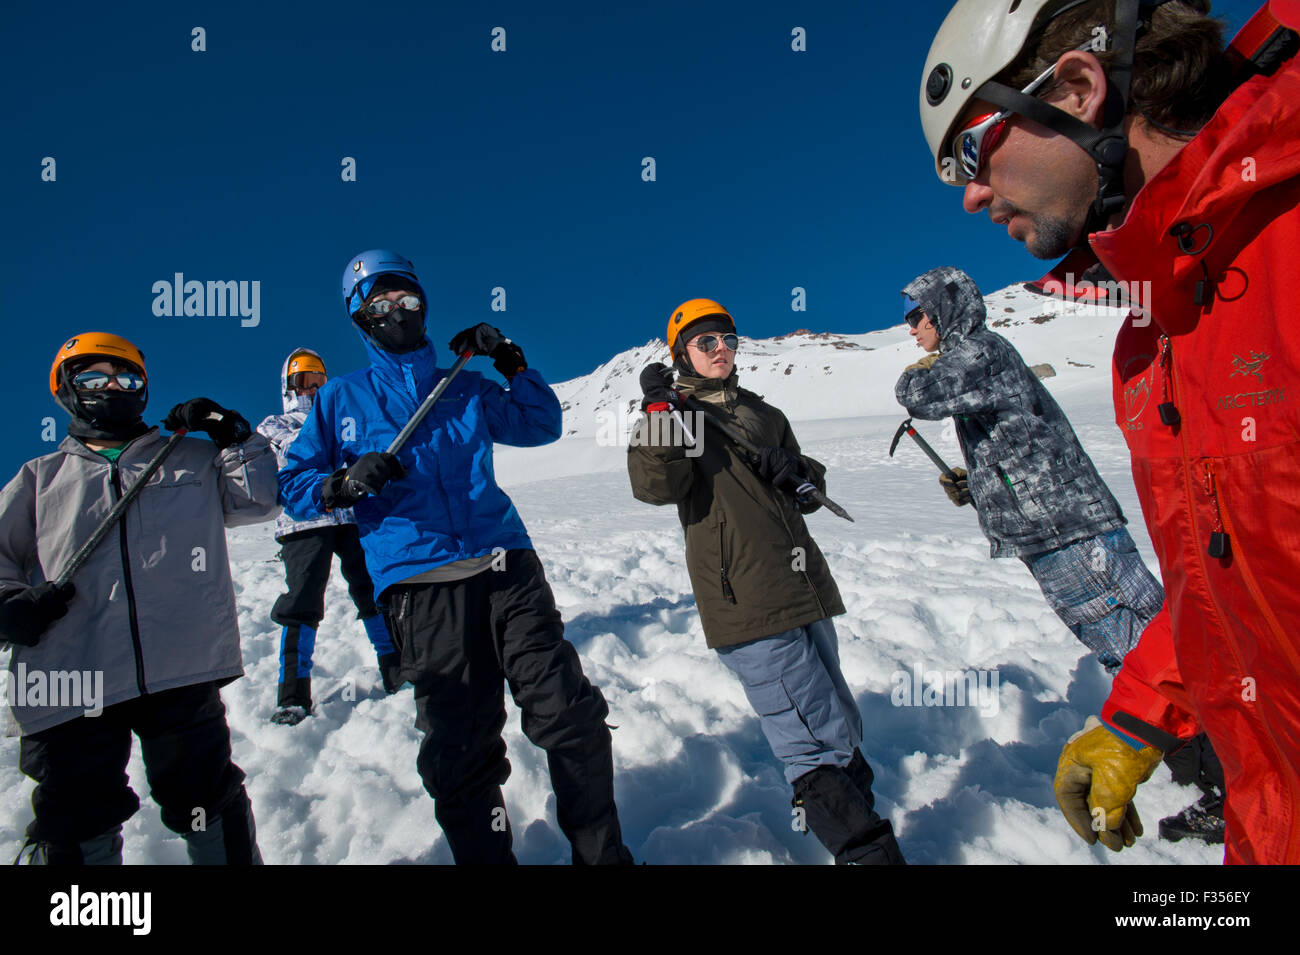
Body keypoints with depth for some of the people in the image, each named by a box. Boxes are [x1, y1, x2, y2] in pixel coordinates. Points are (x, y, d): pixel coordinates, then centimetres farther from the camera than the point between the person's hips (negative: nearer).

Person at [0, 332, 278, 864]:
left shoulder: (190, 460, 16)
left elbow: (259, 499, 9)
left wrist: (233, 436, -1)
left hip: (182, 672, -1)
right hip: (71, 678, 2)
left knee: (206, 804, 7)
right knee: (77, 825, 9)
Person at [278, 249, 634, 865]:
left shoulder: (464, 389, 20)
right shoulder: (341, 399, 15)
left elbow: (542, 426, 25)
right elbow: (293, 484, 13)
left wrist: (512, 363, 11)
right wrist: (344, 484, -9)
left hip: (506, 566, 2)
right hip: (419, 585, -1)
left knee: (571, 715, -3)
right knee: (460, 750, -1)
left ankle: (602, 853, 15)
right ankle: (484, 856, 21)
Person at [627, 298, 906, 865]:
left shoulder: (763, 414, 20)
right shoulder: (675, 415, 4)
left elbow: (811, 494, 22)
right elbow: (656, 487, -16)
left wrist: (795, 471, 1)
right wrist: (658, 409, -20)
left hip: (805, 590, 7)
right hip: (745, 602, -7)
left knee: (841, 731, 20)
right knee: (816, 741, -9)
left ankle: (855, 831, 40)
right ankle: (868, 850, 4)